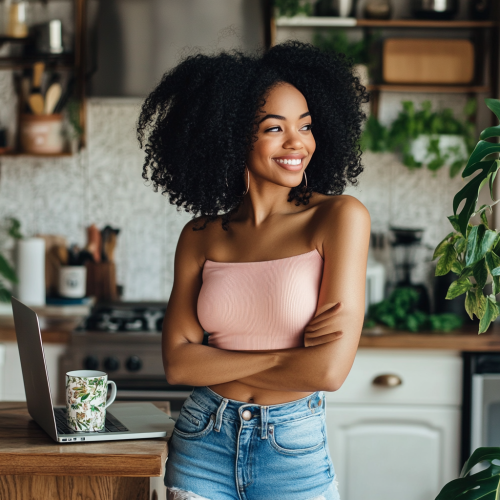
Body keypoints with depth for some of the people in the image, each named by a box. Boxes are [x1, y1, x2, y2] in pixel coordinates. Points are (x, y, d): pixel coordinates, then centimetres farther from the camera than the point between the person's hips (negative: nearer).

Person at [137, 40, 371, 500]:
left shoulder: (340, 217, -11)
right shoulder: (201, 236, 1)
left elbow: (330, 370, -18)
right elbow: (178, 362, -6)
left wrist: (220, 368, -7)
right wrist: (284, 355, -15)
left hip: (295, 452, -2)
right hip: (203, 445, 2)